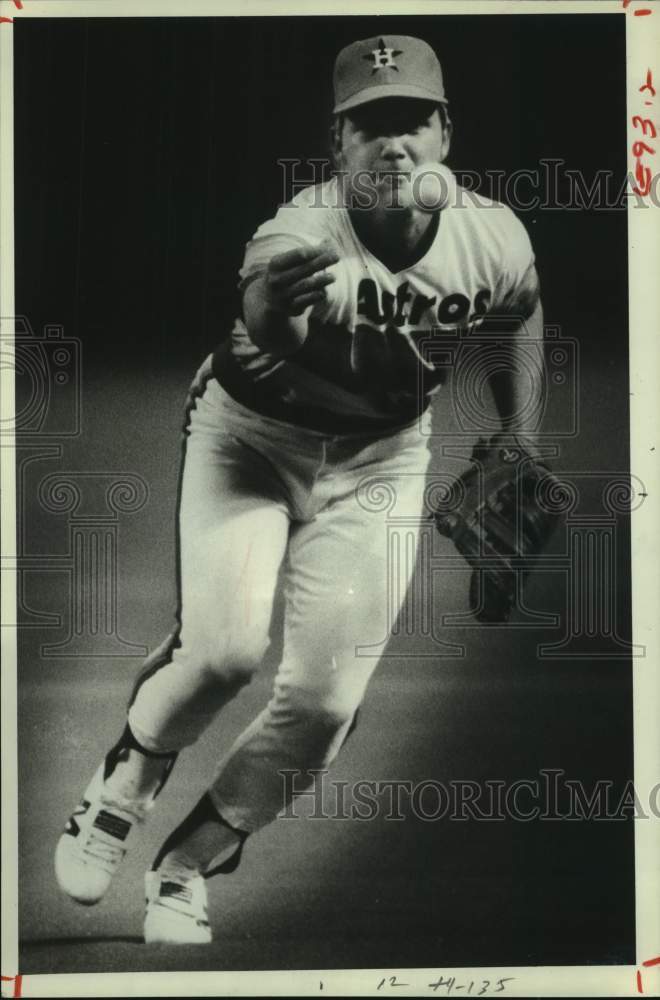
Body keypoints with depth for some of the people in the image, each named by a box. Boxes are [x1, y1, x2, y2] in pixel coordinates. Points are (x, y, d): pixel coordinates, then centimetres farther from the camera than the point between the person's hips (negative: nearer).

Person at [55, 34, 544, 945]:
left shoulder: (494, 237, -15)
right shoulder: (299, 236, -28)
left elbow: (521, 317, 7)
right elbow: (268, 333, -49)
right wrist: (280, 302, -73)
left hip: (380, 460, 3)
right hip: (251, 433, -2)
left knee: (325, 702, -5)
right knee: (226, 649, -21)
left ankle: (188, 865, 18)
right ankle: (124, 786, 13)